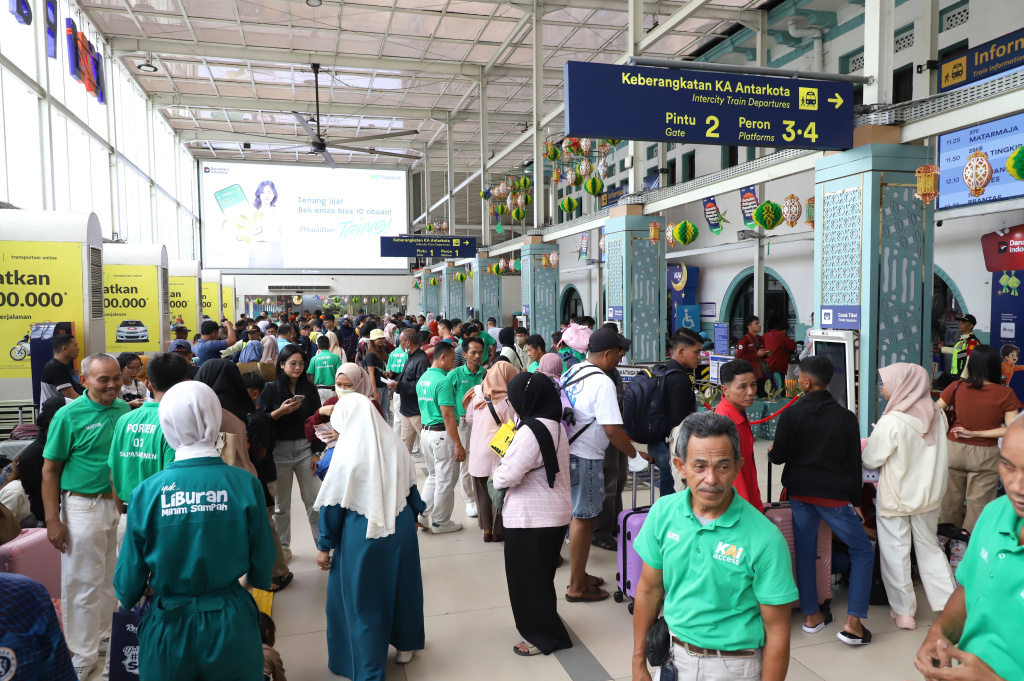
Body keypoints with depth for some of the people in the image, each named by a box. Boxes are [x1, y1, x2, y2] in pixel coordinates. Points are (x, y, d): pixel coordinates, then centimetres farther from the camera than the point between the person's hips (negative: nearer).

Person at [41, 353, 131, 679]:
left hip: (120, 503, 5)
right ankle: (83, 654, 21)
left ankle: (107, 631, 38)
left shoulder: (124, 409, 1)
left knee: (111, 575, 19)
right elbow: (50, 470, -10)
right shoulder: (69, 415, -14)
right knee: (83, 582, 6)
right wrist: (53, 520, -12)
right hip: (84, 506, -5)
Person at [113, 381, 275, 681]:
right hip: (230, 624, 0)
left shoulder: (146, 491, -13)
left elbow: (129, 578, -5)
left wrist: (126, 598, 19)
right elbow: (262, 568, -5)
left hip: (169, 628, 1)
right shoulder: (245, 484, -14)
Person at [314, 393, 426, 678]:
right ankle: (405, 645, 42)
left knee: (362, 598, 11)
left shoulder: (346, 454, -17)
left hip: (363, 535, -5)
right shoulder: (396, 444, -4)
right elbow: (410, 486, 9)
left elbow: (334, 505, -10)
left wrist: (324, 546, 0)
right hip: (401, 527, 5)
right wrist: (413, 515, 26)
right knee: (401, 585, 22)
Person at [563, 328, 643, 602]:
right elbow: (612, 429, -23)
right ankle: (577, 587, 14)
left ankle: (579, 574, 33)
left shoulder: (572, 371, 7)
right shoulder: (602, 383, -20)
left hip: (568, 451, 9)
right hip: (585, 458, -9)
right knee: (583, 518, 2)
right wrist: (636, 454, -12)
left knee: (578, 514, 19)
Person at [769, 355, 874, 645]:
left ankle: (812, 615, 24)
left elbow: (778, 456, -6)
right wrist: (855, 501, 9)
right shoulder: (846, 417, -5)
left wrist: (771, 451, 18)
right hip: (834, 496, -1)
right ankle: (853, 622, 3)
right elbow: (854, 463, -1)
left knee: (805, 551, 15)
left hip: (800, 492, 2)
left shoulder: (791, 414, -8)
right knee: (863, 552, 11)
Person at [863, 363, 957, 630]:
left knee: (895, 553, 9)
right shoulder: (937, 415, -5)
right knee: (929, 548, 20)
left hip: (895, 500, -5)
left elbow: (871, 460, -13)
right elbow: (943, 456, 8)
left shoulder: (892, 421, -23)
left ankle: (903, 612, 19)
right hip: (929, 497, 6)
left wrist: (865, 445, 6)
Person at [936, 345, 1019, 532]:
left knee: (950, 499, 16)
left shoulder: (957, 387, -7)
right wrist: (976, 434, -10)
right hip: (985, 455, -2)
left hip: (953, 451, 2)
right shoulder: (1005, 394, -10)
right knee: (979, 503, 10)